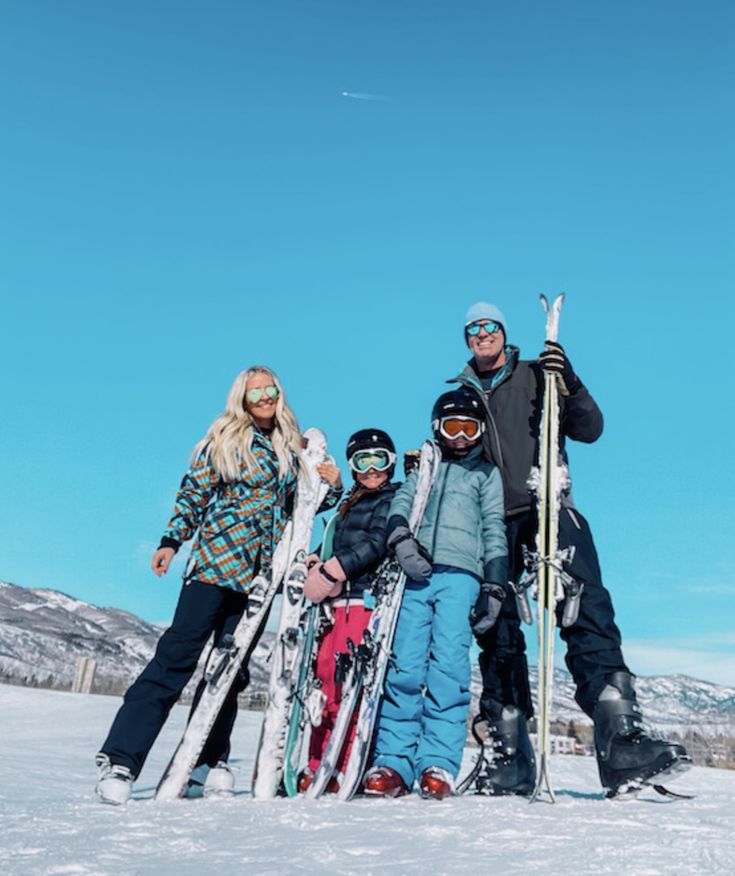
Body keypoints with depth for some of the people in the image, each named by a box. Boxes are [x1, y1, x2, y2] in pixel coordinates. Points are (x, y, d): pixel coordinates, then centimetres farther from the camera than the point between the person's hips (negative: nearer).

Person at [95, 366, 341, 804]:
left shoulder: (293, 447, 16)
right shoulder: (223, 438, 5)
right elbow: (193, 493, 2)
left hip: (261, 571, 4)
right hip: (217, 558, -4)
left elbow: (301, 504, 22)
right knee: (178, 653, -11)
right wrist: (171, 541, -9)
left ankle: (210, 760, 14)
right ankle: (119, 759, -9)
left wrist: (332, 487, 3)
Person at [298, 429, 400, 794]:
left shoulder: (395, 499, 4)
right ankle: (317, 767, 7)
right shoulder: (348, 505, 27)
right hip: (336, 600, 7)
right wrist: (319, 565, 7)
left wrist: (336, 568, -17)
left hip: (367, 596, -7)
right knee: (324, 678, 2)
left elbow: (379, 543, -11)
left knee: (347, 681, -13)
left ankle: (338, 771, -10)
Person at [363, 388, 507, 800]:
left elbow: (495, 530, 12)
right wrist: (400, 536, -10)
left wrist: (494, 586, 0)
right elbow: (402, 502, 12)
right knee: (405, 665, -6)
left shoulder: (487, 473, 20)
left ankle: (439, 763, -12)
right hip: (416, 574, 2)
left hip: (459, 574, -2)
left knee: (448, 664, -14)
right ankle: (394, 761, -4)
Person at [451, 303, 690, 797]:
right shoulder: (458, 393, 18)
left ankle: (620, 741, -20)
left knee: (587, 612, -17)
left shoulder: (536, 376, 13)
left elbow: (589, 431, 4)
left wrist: (568, 384, -11)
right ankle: (510, 755, 7)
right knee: (497, 635, 0)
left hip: (547, 509, -1)